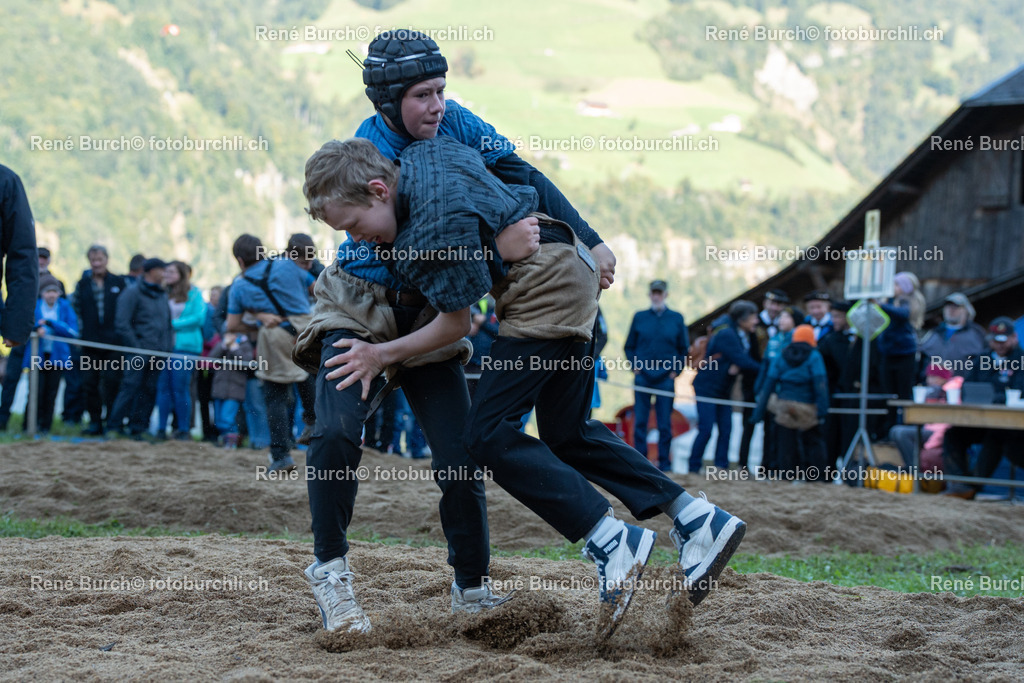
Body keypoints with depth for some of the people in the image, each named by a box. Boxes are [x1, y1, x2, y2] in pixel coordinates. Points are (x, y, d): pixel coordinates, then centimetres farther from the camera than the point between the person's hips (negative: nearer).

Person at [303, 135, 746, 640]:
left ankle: (611, 542, -16)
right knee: (566, 434, 15)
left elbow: (456, 323, -14)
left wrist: (382, 356, -6)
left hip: (547, 288, -11)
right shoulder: (421, 154, 1)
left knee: (488, 434, -12)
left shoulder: (437, 224, -25)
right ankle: (699, 522, 12)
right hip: (571, 277, 11)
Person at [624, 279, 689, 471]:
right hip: (642, 377, 1)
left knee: (664, 424, -1)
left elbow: (684, 348, 12)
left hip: (666, 378, -1)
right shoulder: (639, 317, 8)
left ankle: (664, 462, 5)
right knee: (640, 422, -1)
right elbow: (629, 346, 13)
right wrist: (634, 366, 0)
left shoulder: (677, 318, 7)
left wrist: (676, 371, 2)